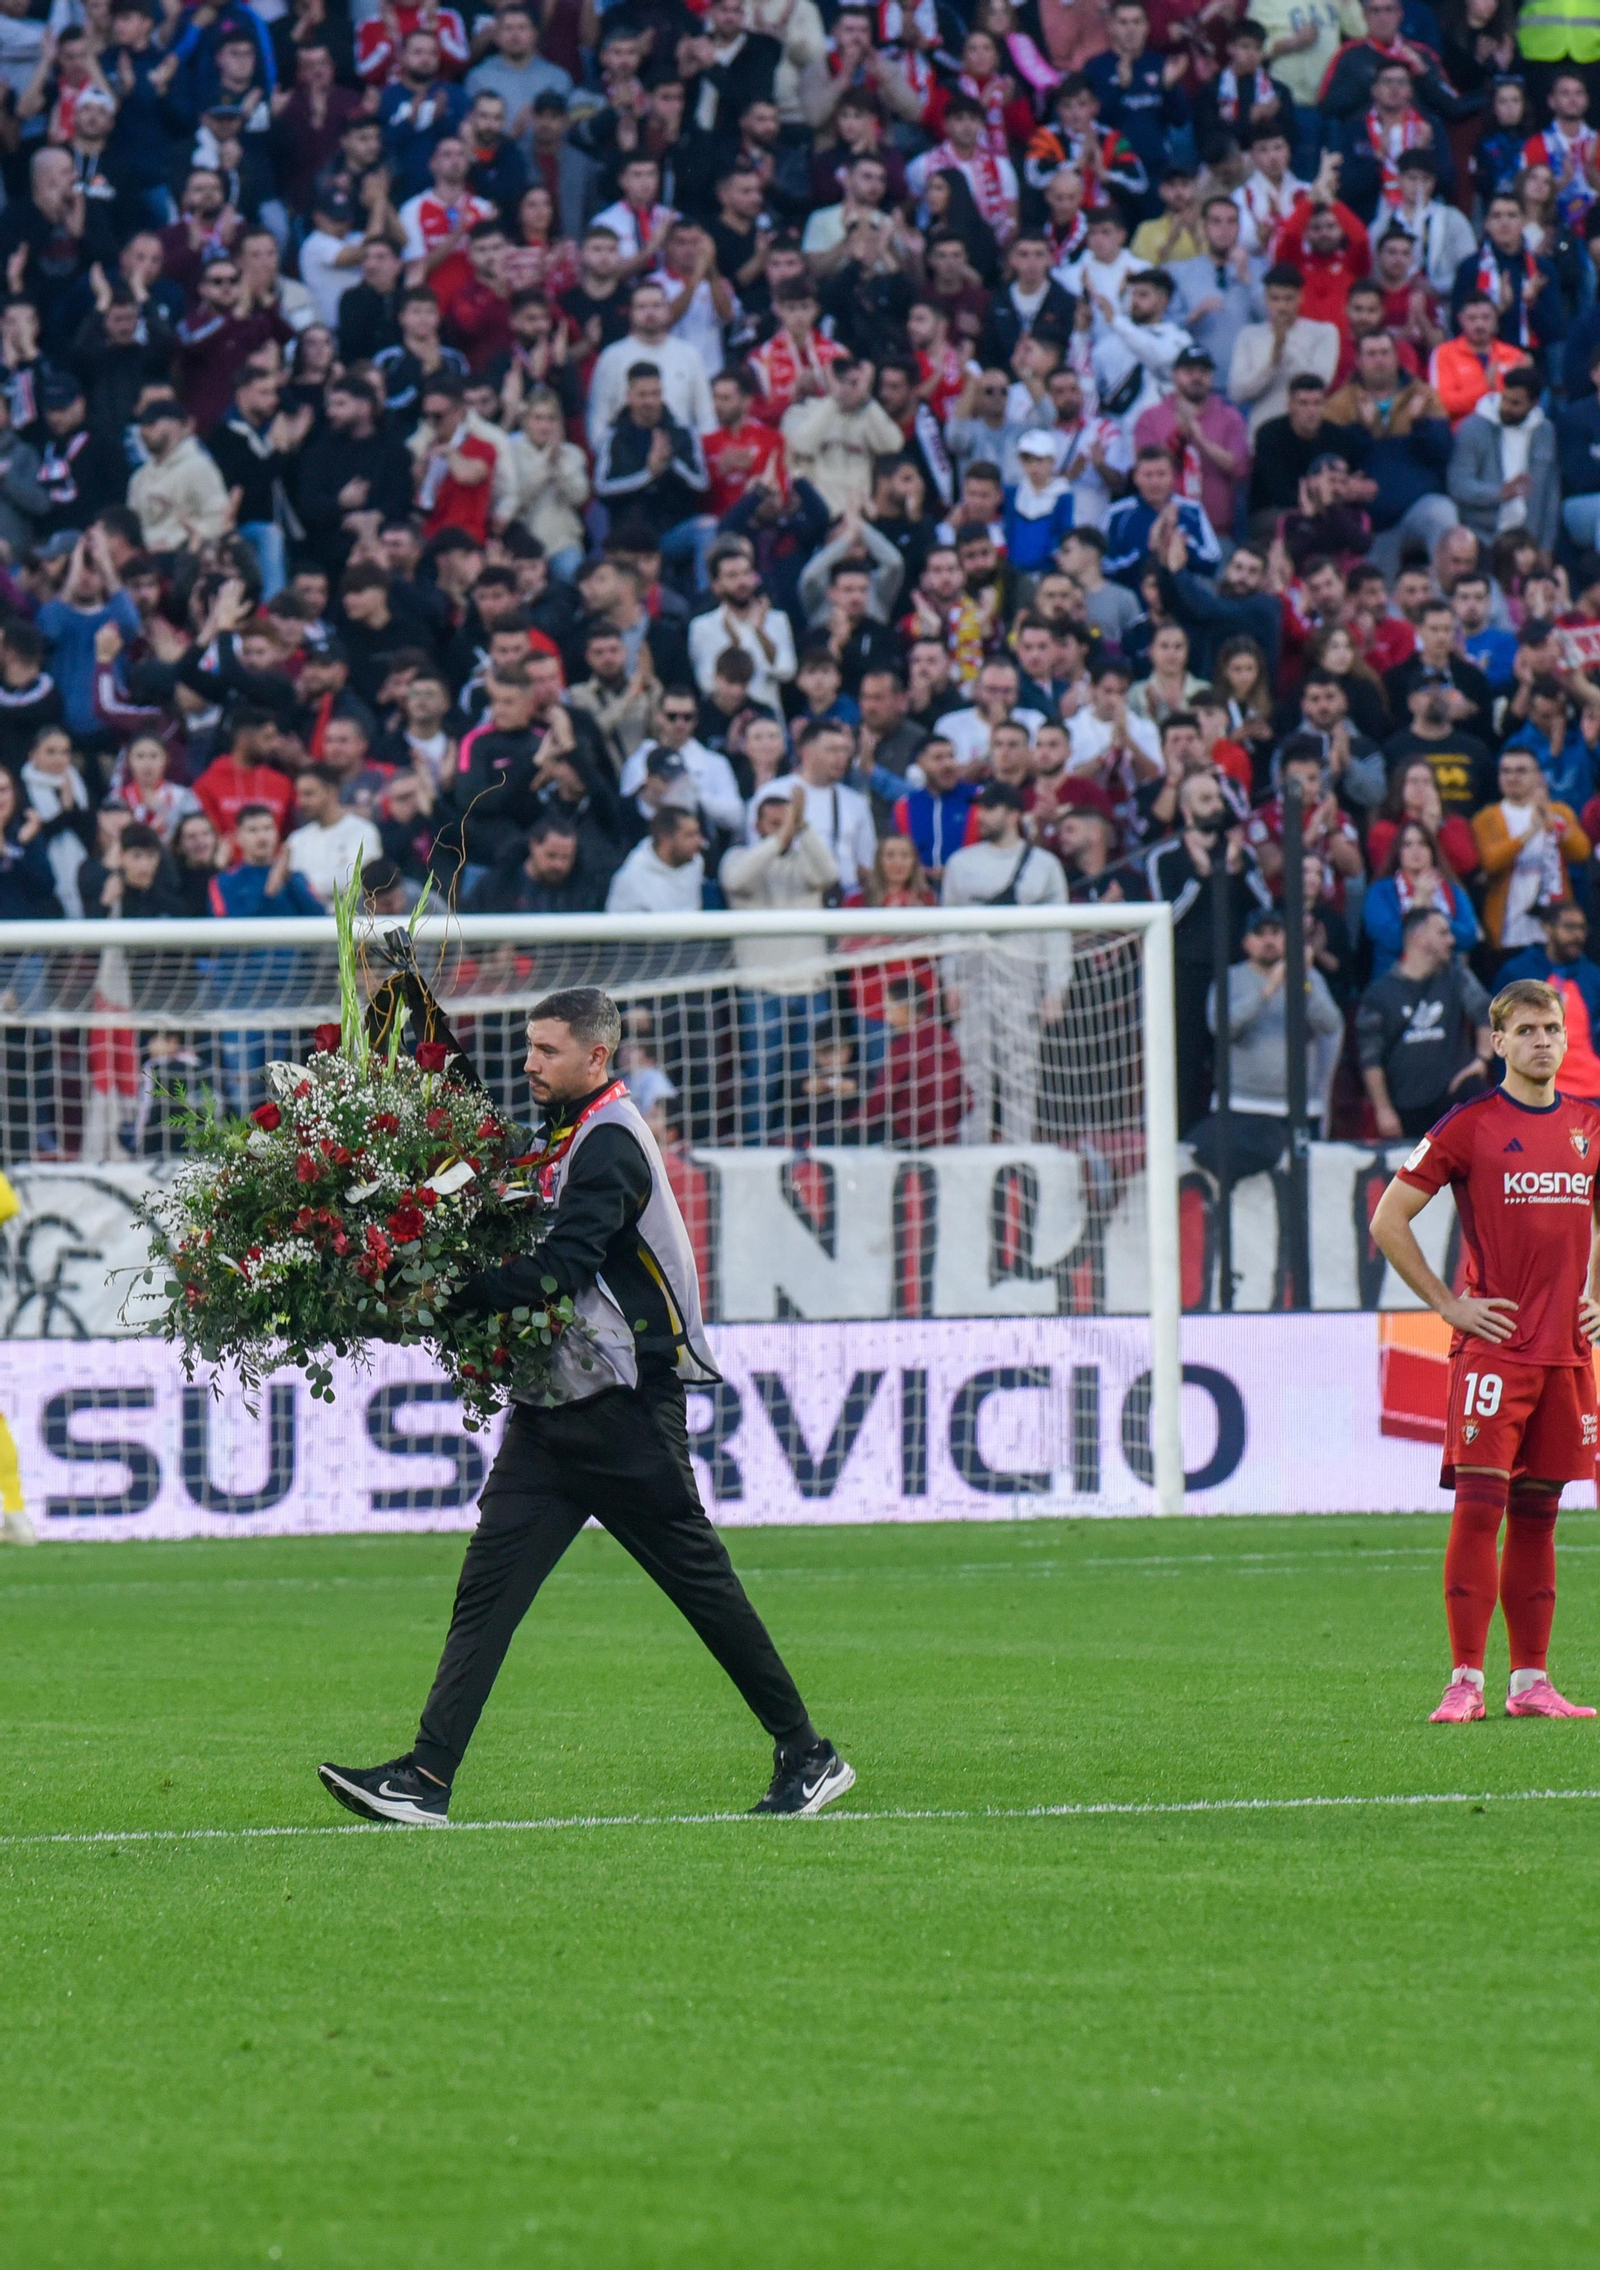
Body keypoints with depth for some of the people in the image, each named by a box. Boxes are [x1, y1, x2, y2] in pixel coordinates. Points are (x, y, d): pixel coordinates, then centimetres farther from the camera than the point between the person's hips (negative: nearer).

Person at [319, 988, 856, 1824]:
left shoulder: (611, 1143, -13)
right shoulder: (562, 1136, 16)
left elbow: (561, 1268, -23)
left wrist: (456, 1297, -27)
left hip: (626, 1408, -9)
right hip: (555, 1409, 9)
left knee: (699, 1579, 0)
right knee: (489, 1580, -3)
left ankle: (806, 1754, 13)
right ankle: (426, 1777, -9)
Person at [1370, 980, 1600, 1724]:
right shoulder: (1469, 1126, -4)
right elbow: (1388, 1221, -3)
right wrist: (1448, 1304, -6)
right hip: (1491, 1348, -5)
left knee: (1538, 1515, 8)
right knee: (1479, 1506, -10)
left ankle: (1531, 1682, 11)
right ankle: (1465, 1681, -8)